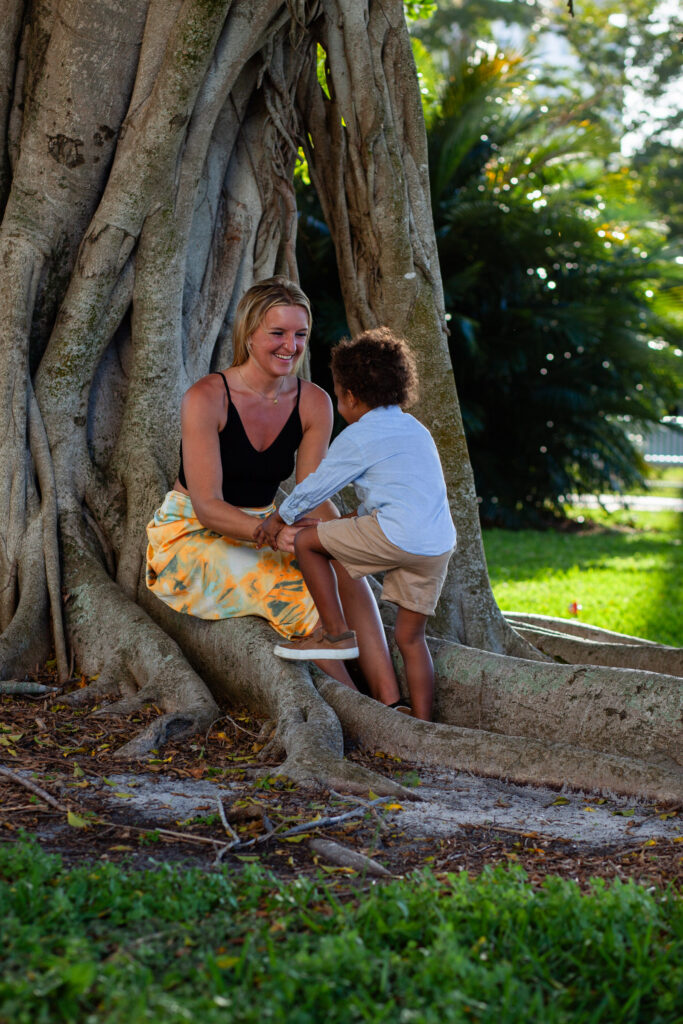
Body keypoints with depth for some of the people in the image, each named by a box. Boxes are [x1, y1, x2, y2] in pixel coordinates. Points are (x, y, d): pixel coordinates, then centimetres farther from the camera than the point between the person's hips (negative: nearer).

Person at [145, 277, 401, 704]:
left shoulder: (314, 404, -3)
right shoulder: (206, 398, -19)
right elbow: (208, 507, -22)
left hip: (259, 531, 5)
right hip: (192, 537, -5)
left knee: (345, 567, -24)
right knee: (292, 587, -30)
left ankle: (390, 700, -28)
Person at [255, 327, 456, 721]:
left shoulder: (357, 437, 2)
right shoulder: (416, 430, 24)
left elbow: (316, 485, 9)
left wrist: (279, 519, 24)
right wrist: (354, 518, 34)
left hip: (396, 537, -7)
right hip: (440, 545, 8)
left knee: (307, 542, 8)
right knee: (411, 637, 15)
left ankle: (336, 633, 10)